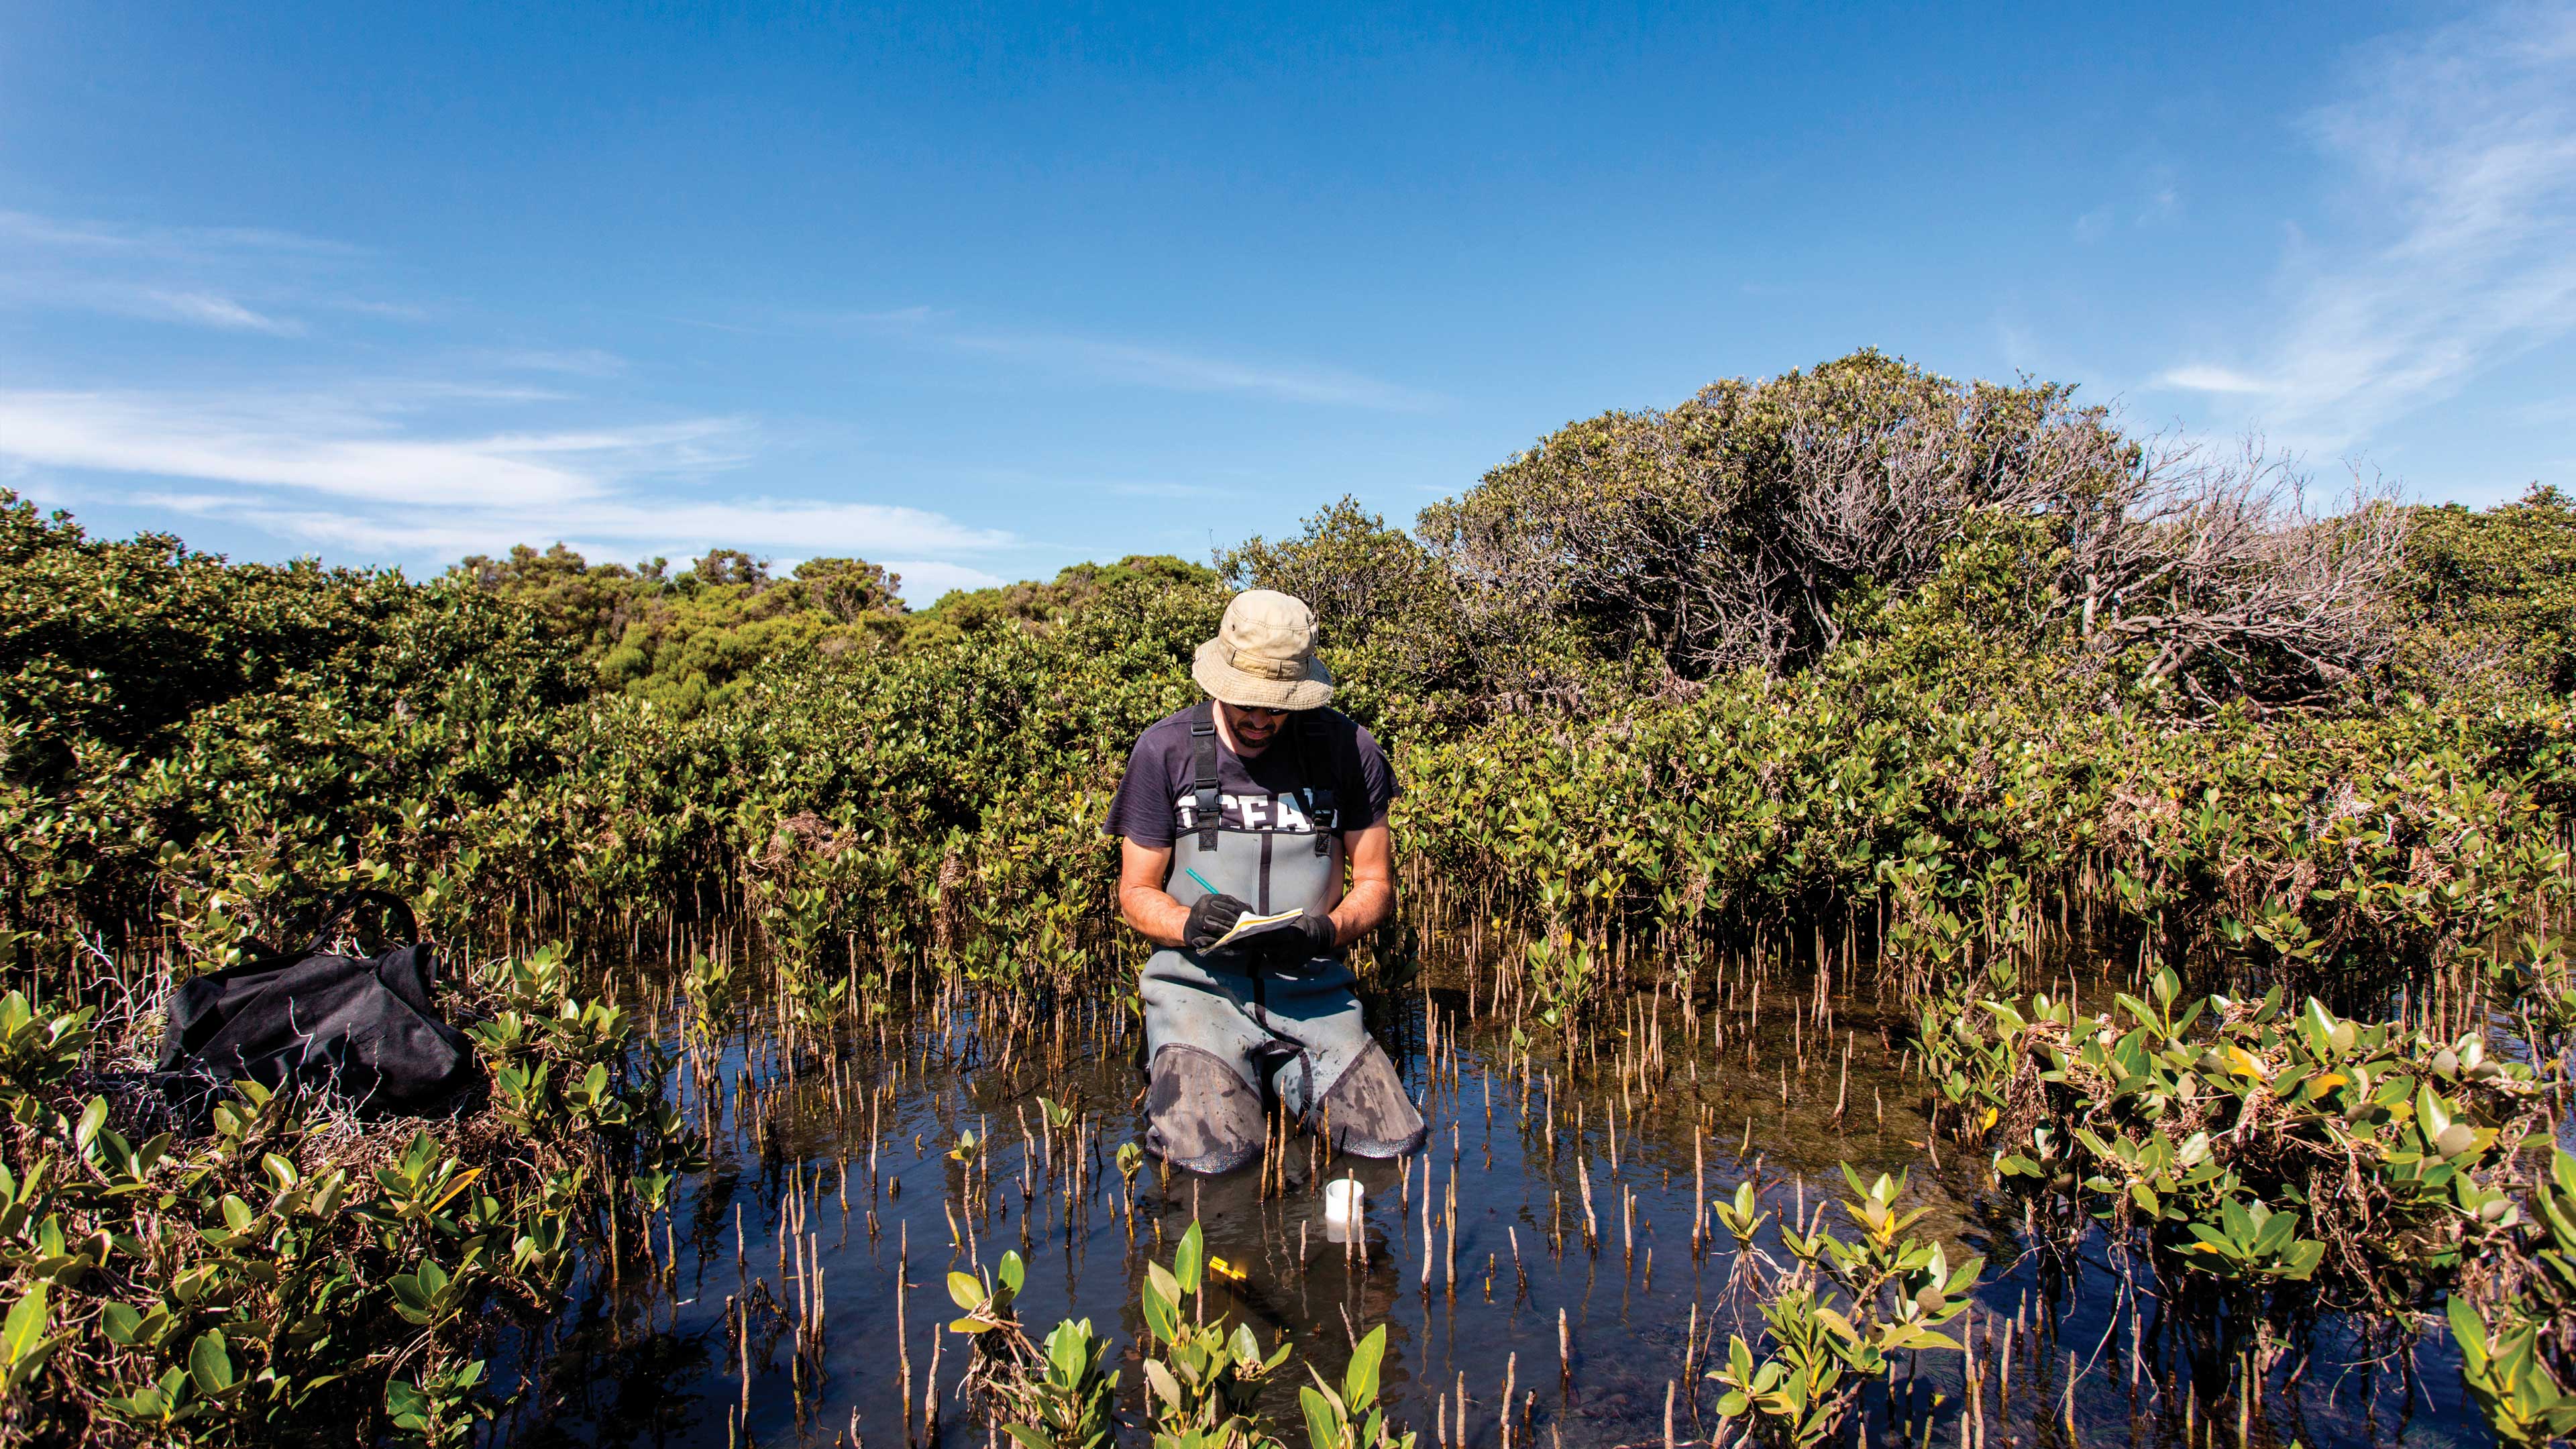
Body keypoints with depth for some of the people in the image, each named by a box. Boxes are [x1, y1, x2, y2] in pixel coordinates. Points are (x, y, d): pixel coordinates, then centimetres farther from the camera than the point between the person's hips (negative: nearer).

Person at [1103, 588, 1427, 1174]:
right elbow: (1136, 893, 5)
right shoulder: (1165, 750, -2)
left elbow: (1376, 886, 8)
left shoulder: (1348, 749, 1)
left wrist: (1324, 931, -14)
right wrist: (1189, 924, -18)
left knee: (1393, 1142, -15)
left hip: (1312, 990, 2)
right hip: (1200, 987, -2)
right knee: (1209, 1155, -25)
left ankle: (1288, 1078, 16)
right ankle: (1183, 1074, 12)